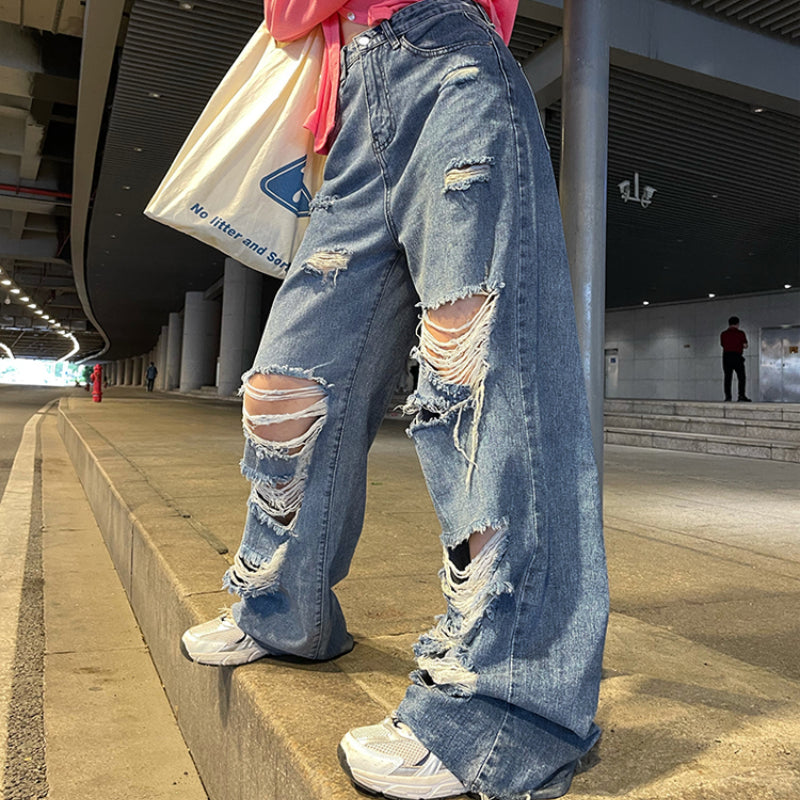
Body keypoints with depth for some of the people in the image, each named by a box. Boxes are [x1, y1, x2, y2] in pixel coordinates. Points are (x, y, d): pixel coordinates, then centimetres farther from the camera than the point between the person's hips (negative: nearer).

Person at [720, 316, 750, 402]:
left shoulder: (723, 334, 7)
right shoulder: (740, 333, -2)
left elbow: (722, 345, 11)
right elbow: (745, 345, -3)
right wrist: (739, 345, 16)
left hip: (726, 356, 3)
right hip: (737, 356, -3)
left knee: (727, 378, 5)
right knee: (741, 377, 2)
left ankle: (727, 396, 0)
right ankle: (741, 396, -6)